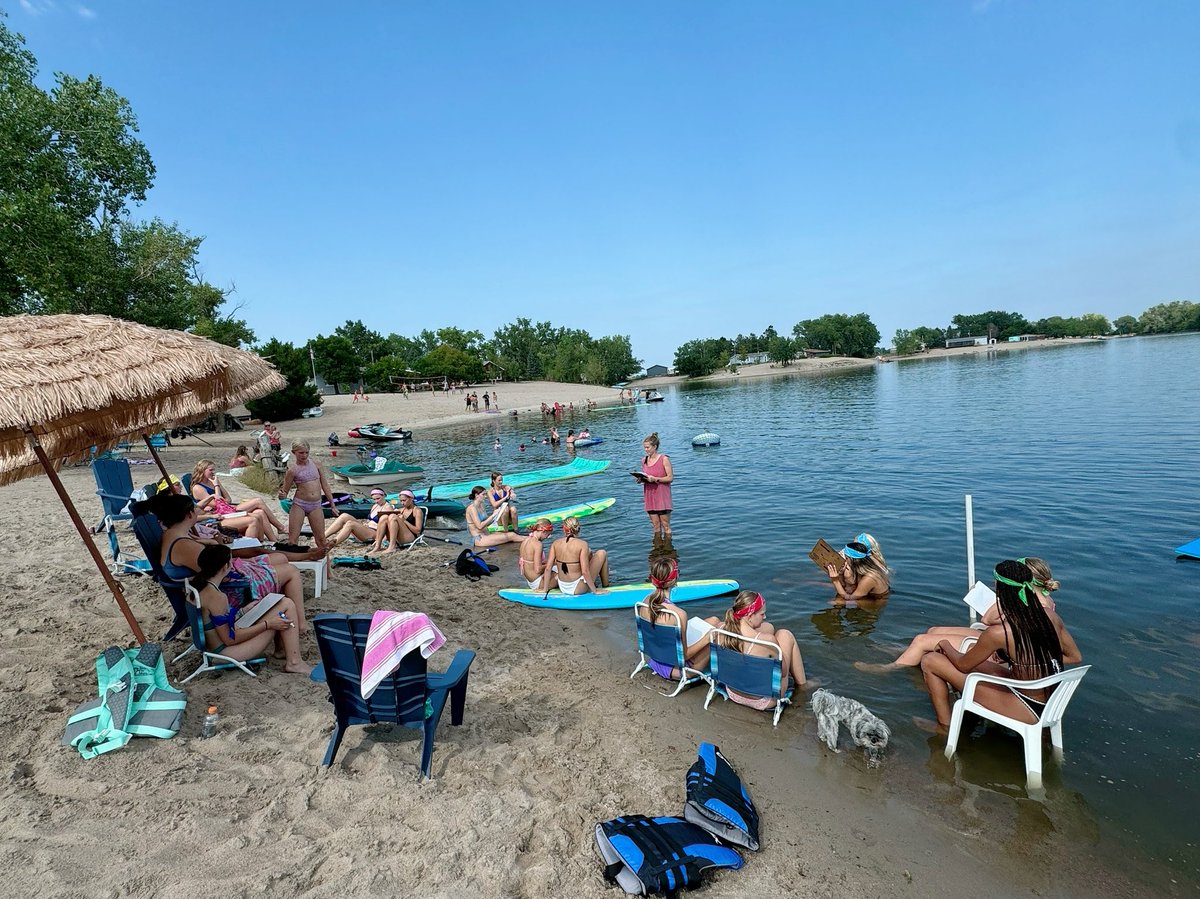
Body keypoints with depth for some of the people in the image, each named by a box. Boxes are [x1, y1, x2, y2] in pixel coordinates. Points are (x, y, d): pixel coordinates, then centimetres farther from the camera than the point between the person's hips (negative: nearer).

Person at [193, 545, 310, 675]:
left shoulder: (198, 586, 2)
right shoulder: (217, 597, -26)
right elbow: (229, 639, -22)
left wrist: (245, 610, 13)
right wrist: (267, 624, -19)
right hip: (227, 651, -10)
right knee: (287, 604, -12)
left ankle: (281, 649, 18)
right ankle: (294, 663, -6)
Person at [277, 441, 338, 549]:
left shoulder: (315, 465, 6)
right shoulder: (293, 470, -3)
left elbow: (325, 486, 10)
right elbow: (285, 491, 1)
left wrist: (332, 505, 9)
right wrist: (281, 495, -24)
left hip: (316, 505, 2)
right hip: (299, 504, -2)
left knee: (321, 539, 5)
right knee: (292, 538, -3)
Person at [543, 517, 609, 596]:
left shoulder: (556, 543, -4)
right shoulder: (582, 544, -17)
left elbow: (548, 567, -6)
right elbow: (585, 572, -21)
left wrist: (545, 589, 4)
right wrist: (595, 591, -10)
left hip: (563, 588, 5)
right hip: (577, 589, -5)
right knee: (602, 554, 10)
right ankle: (605, 586, 23)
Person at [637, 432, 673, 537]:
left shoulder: (664, 459, -9)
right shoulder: (644, 461, 7)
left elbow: (670, 477, -11)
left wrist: (655, 479, -21)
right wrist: (641, 479, -3)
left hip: (662, 496, -5)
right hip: (649, 496, 5)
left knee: (665, 525, 2)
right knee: (655, 525, 10)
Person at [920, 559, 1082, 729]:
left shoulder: (999, 633, -26)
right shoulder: (1051, 617, -8)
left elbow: (963, 665, -9)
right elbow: (1076, 656, 11)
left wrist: (946, 645, 12)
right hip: (1051, 704, 7)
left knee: (930, 661, -4)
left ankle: (945, 725, 13)